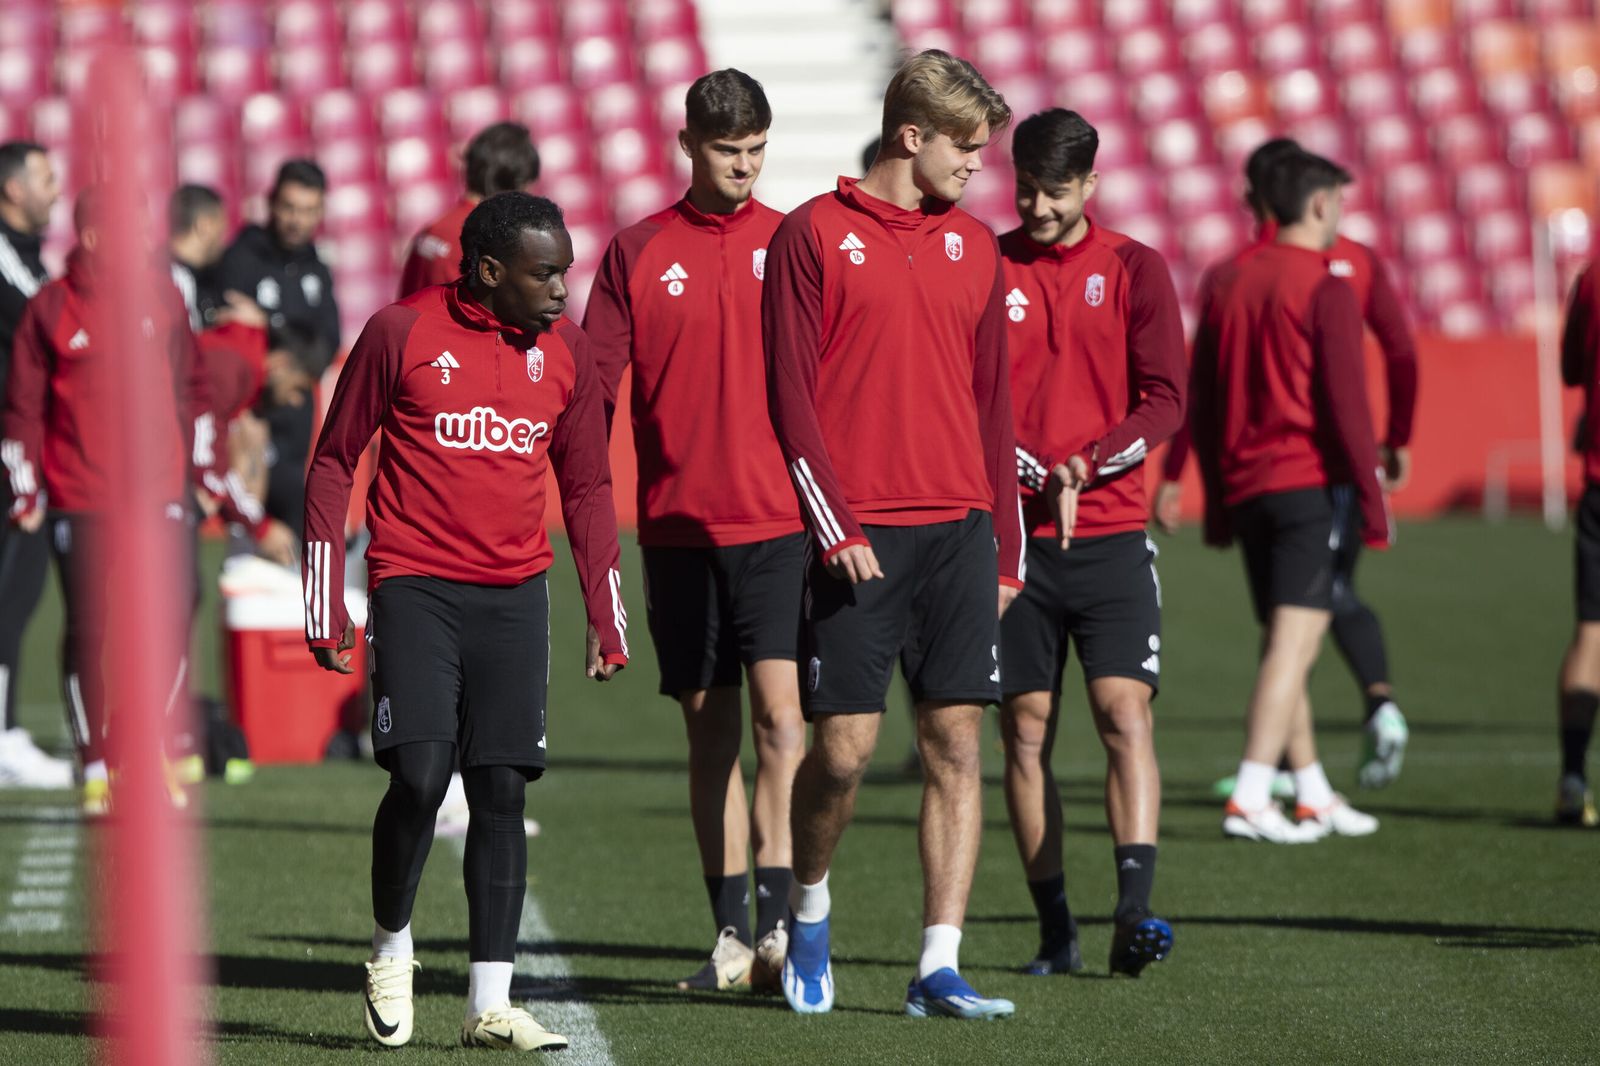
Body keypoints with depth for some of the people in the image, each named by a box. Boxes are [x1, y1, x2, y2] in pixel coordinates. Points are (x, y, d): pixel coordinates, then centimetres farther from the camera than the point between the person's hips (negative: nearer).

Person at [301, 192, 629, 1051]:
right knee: (419, 778, -15)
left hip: (515, 595, 4)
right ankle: (391, 946, 11)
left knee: (502, 790, -1)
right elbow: (333, 465, 2)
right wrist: (326, 607, 0)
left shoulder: (565, 351, 8)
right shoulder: (401, 333, -4)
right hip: (415, 589, -4)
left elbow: (587, 489, 17)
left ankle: (490, 1004, 1)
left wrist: (606, 618, 12)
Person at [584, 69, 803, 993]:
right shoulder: (638, 252, 6)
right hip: (679, 526, 1)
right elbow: (592, 388, 5)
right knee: (711, 730, 6)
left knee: (780, 710, -15)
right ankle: (732, 933, 12)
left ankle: (779, 918, -18)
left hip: (781, 525, -1)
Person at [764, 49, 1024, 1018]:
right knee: (845, 747, -5)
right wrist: (836, 526, -12)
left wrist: (1005, 547, 13)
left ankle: (939, 969, 0)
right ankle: (809, 910, 23)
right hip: (859, 537, -4)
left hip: (959, 530, 4)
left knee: (957, 742, -2)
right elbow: (791, 397, -5)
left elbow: (992, 401, 16)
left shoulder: (974, 247, 13)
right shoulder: (814, 236, -2)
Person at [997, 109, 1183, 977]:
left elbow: (1165, 402, 1)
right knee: (1026, 731, 1)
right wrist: (1036, 478, -12)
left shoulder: (1133, 270, 5)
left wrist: (1086, 466, -14)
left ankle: (1133, 912, -19)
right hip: (1012, 534, 1)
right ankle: (1054, 929, 6)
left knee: (1125, 711, -13)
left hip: (1112, 534, -1)